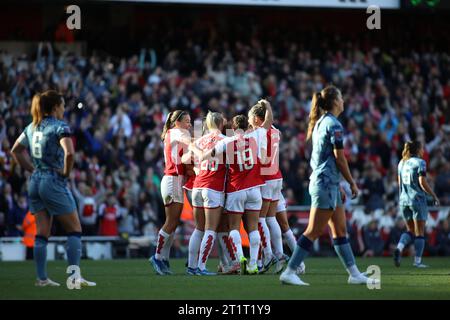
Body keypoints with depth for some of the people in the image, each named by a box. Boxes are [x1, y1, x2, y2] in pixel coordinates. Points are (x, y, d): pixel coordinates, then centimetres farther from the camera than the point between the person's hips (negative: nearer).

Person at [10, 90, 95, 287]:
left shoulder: (32, 127, 11)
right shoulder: (60, 127, -11)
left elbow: (15, 151, 20)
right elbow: (69, 153, -26)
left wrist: (32, 168, 15)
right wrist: (66, 172, -10)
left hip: (35, 182, 7)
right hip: (54, 182, -7)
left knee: (42, 232, 9)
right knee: (74, 228, 1)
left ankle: (41, 278, 6)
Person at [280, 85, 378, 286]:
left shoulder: (320, 123, 14)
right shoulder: (334, 125, -13)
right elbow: (339, 158, -15)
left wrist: (338, 185, 22)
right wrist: (352, 183, -5)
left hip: (324, 182, 10)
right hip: (326, 183, -10)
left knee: (340, 230, 11)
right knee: (314, 231, -9)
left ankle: (354, 274, 14)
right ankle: (289, 272, -9)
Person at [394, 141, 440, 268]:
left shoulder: (402, 163, 10)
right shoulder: (420, 162, -9)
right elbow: (422, 182, -14)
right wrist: (434, 195, -5)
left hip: (404, 200, 6)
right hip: (418, 199, -6)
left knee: (410, 230, 14)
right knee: (419, 232, 2)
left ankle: (399, 248, -11)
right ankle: (417, 261, 0)